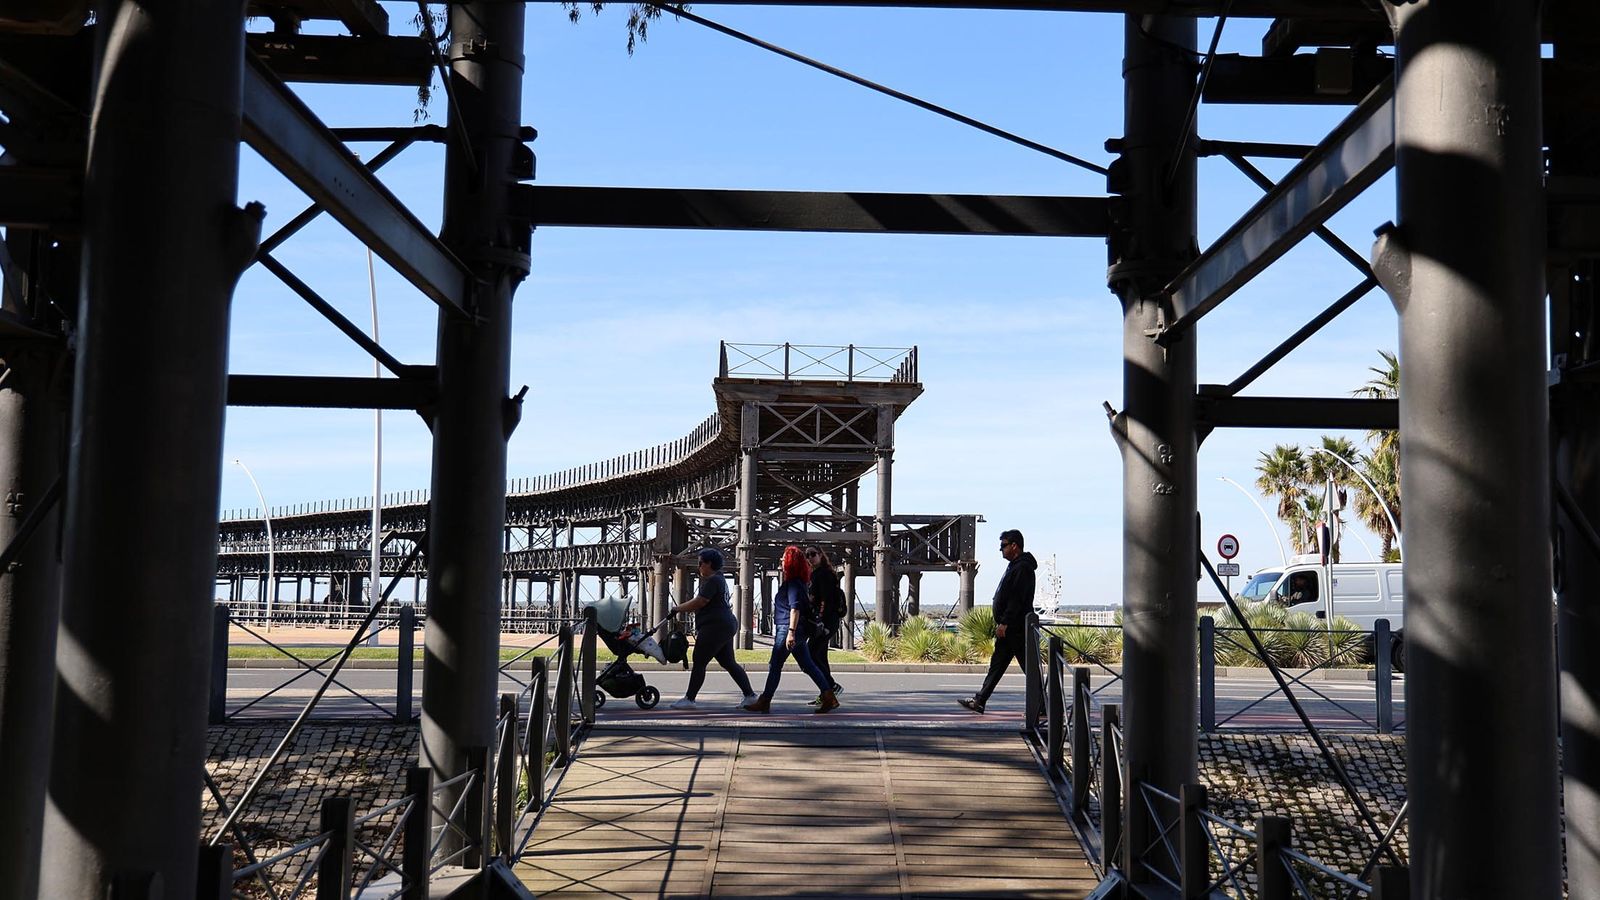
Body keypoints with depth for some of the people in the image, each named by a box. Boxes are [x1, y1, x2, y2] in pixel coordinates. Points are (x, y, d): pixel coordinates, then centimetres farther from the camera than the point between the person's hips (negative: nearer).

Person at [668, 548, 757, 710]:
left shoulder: (713, 581, -14)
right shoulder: (717, 578, 20)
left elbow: (699, 603, -17)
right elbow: (700, 602, 21)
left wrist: (677, 609, -7)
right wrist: (679, 608, 14)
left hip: (715, 627, -11)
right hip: (726, 625, 11)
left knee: (698, 663, -6)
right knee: (729, 663, 12)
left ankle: (689, 699, -3)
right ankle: (750, 695, 11)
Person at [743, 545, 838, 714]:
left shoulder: (793, 583, -15)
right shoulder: (800, 582, 15)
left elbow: (795, 608, -24)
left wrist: (791, 632, -30)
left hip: (788, 630, -10)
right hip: (800, 632, 10)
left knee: (775, 666, -1)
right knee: (808, 665, 10)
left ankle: (764, 702, 6)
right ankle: (829, 698, 6)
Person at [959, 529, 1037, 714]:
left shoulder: (1022, 568, -15)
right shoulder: (1015, 566, 19)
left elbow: (1017, 599, -22)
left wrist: (1004, 623, -23)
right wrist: (1001, 623, 21)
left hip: (1016, 629, -11)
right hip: (1010, 629, 11)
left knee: (1030, 667, -5)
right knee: (997, 664, 11)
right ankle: (979, 701, 13)